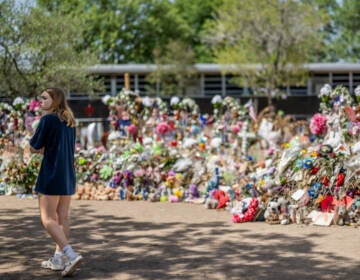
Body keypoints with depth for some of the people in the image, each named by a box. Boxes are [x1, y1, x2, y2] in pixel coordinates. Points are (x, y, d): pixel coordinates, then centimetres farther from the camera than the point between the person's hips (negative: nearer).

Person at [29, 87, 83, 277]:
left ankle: (71, 255, -18)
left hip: (51, 174, -8)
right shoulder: (69, 122, 11)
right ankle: (58, 259, 17)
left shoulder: (48, 120, -11)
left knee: (48, 219, -5)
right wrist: (45, 148, 7)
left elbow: (34, 148, -6)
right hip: (68, 175, 8)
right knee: (63, 218, 12)